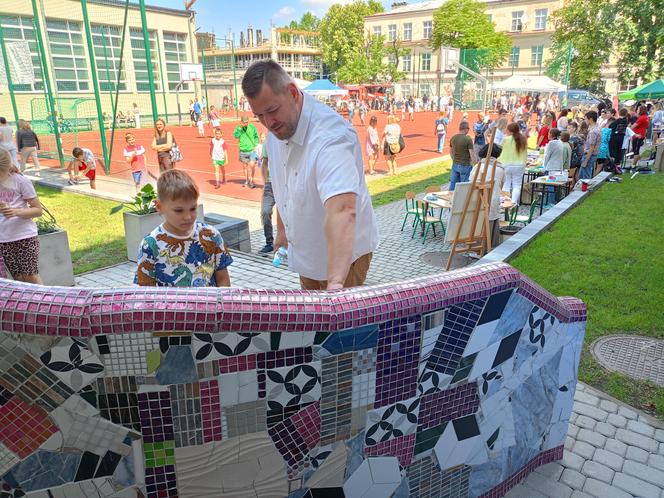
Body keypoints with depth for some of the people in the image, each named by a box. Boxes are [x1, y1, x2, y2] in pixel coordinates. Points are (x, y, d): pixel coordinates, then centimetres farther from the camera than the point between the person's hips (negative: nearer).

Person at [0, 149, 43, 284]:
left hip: (25, 236, -4)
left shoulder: (20, 181, -7)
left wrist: (16, 212, -21)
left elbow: (38, 210, -5)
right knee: (18, 279, 5)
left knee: (31, 277, -3)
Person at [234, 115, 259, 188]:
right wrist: (240, 127, -20)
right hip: (243, 151, 1)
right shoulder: (238, 128, -1)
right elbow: (236, 136, -17)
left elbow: (256, 136, 12)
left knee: (252, 165, -11)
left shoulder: (252, 127, 1)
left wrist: (256, 144, 2)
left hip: (252, 150, -1)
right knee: (245, 166, 12)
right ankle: (247, 181, 28)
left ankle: (251, 180, 7)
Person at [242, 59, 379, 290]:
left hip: (344, 253, -7)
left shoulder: (331, 136, -32)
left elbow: (342, 211, -47)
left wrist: (335, 282, -58)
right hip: (305, 251, 8)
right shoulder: (277, 129, -4)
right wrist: (281, 229, 19)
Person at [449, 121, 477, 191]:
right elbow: (472, 154, -16)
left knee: (453, 184, 13)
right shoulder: (468, 139, -16)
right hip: (465, 166, -6)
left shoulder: (453, 138, 3)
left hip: (455, 165, 6)